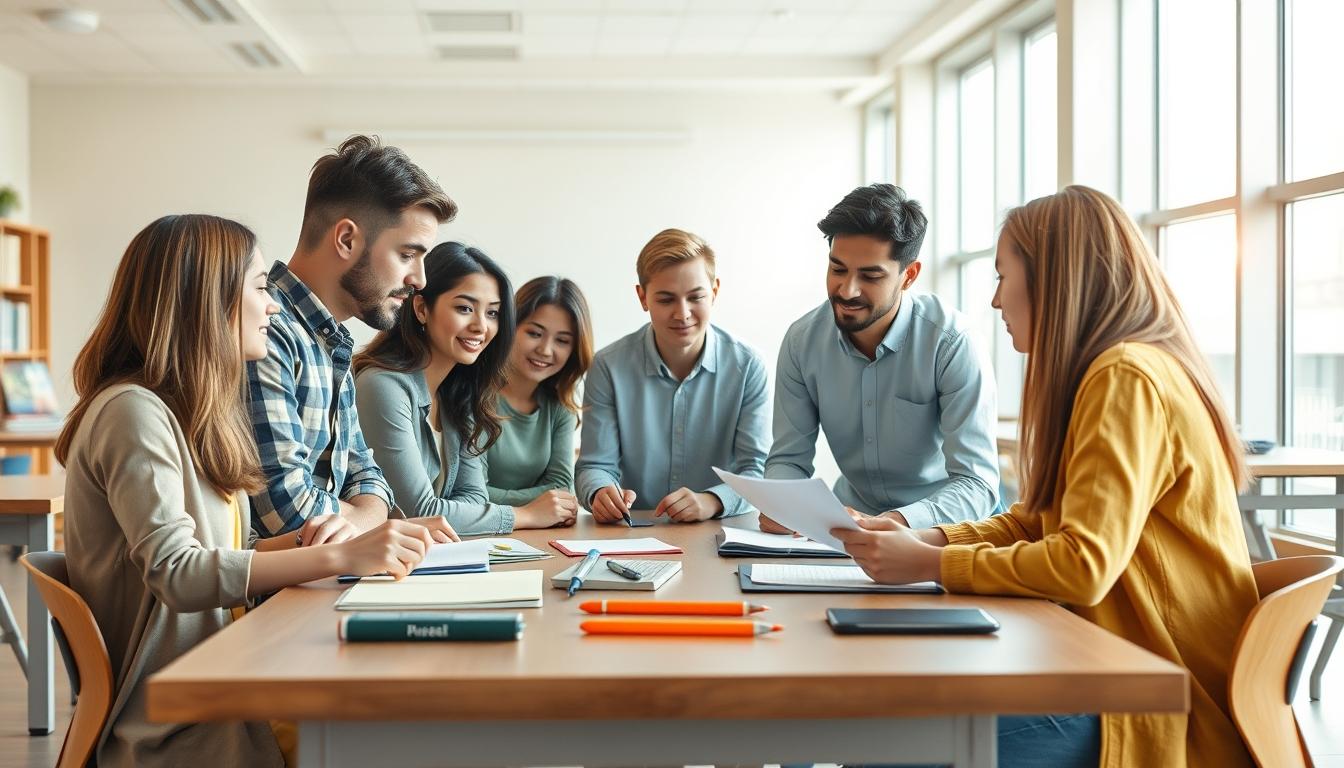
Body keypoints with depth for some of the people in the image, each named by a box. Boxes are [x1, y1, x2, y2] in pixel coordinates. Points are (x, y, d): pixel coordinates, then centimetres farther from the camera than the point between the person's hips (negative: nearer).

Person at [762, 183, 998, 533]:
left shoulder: (951, 342, -20)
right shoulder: (802, 340, -7)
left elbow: (977, 482, -24)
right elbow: (789, 458, 1)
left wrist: (894, 523, -41)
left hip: (941, 526, -4)